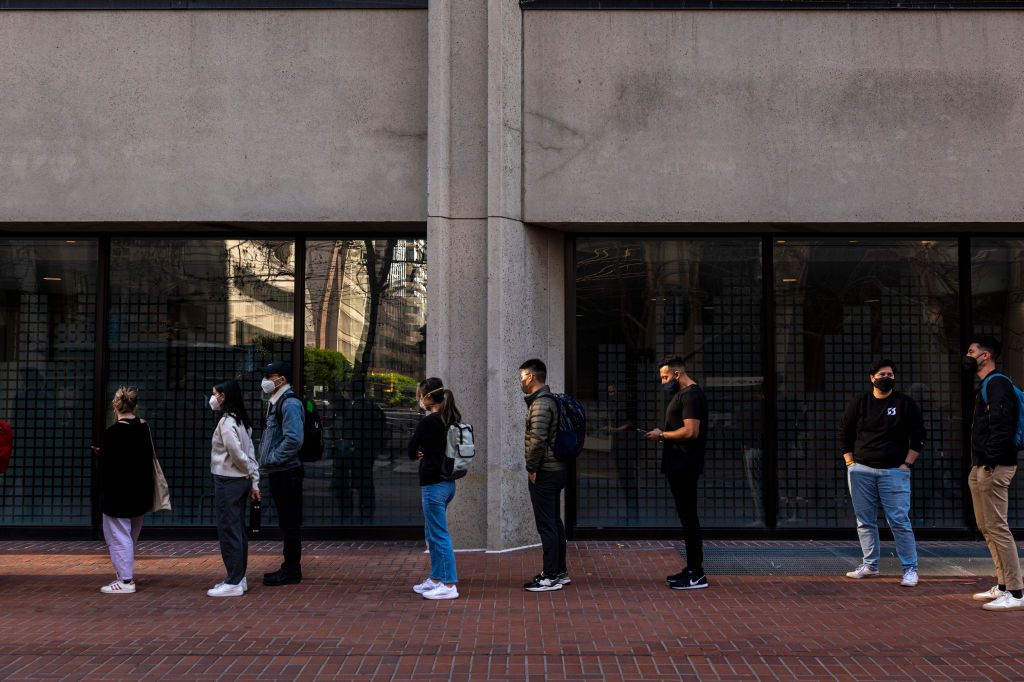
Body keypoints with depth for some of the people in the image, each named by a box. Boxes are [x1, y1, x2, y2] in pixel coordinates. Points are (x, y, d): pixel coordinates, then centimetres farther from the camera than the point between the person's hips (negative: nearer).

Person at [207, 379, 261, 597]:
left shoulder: (226, 422, -16)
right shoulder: (240, 421, 12)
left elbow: (237, 454, -20)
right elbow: (250, 454, 11)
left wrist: (251, 474, -5)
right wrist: (254, 481, 10)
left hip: (227, 482, -9)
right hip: (240, 481, 9)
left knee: (228, 532, -3)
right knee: (238, 531, 13)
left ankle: (233, 583, 1)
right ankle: (239, 578, 20)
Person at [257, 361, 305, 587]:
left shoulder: (289, 403, -15)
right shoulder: (276, 402, 16)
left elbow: (293, 440, -26)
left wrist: (272, 458, -17)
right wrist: (267, 459, 13)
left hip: (287, 473, -10)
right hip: (279, 472, 10)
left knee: (290, 522, -3)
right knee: (287, 522, 15)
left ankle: (291, 571, 3)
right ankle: (289, 567, 23)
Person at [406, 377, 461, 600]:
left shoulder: (427, 422, -17)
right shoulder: (452, 420, 8)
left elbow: (411, 452, -9)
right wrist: (427, 454, 6)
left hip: (433, 484, -9)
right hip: (449, 482, 9)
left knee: (439, 534, -4)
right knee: (432, 532, 19)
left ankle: (449, 585, -1)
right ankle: (436, 579, 26)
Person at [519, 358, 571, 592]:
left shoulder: (540, 403, -16)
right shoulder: (551, 400, 15)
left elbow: (537, 439, -25)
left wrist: (531, 468, -14)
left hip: (544, 473, -10)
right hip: (556, 470, 10)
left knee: (546, 525, -6)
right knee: (554, 522, 15)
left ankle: (550, 576, -2)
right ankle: (560, 571, 22)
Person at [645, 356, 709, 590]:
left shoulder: (691, 395, -15)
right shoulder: (682, 394, 19)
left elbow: (691, 431, -24)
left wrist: (662, 435, -13)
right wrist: (664, 435, 10)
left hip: (685, 467, -11)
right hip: (679, 465, 11)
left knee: (688, 516, -8)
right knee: (686, 516, 13)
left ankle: (697, 575, -5)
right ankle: (692, 569, 20)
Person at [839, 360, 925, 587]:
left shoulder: (905, 404, 3)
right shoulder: (858, 404, 8)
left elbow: (918, 437, 5)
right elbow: (844, 434, 14)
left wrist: (907, 464, -3)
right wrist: (850, 463, 6)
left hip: (894, 472, -3)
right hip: (861, 471, 3)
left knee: (900, 521, -7)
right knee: (865, 521, 7)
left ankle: (910, 568, -1)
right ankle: (870, 565, 17)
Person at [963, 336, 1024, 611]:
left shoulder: (997, 384, -12)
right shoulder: (986, 386, 20)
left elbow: (1001, 426, -21)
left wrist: (990, 462, -23)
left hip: (993, 469, -11)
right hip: (981, 468, 11)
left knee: (996, 527, -10)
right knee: (986, 527, 15)